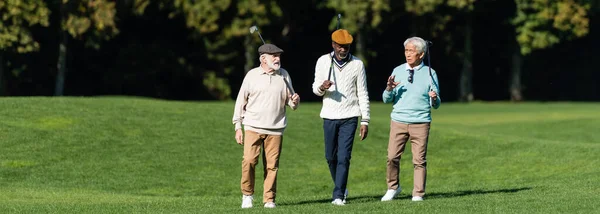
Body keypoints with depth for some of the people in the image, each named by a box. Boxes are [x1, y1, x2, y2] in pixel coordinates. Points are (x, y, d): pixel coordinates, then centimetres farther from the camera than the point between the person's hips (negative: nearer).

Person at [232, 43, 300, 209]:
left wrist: (294, 101, -9)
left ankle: (269, 199, 8)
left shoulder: (284, 75, 9)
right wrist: (238, 127, 1)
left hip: (275, 129, 2)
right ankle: (247, 195, 2)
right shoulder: (252, 75, 2)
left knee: (272, 165, -1)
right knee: (249, 160, -14)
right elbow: (241, 101, 5)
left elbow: (290, 101, 16)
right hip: (253, 127, -2)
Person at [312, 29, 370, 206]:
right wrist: (322, 87, -18)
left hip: (349, 117, -2)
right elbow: (316, 89, 7)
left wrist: (365, 121, -2)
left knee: (344, 157, -9)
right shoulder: (323, 61, 2)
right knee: (331, 156, 7)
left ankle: (338, 195, -8)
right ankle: (341, 188, 28)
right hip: (329, 116, 2)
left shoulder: (357, 64, -1)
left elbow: (363, 94, 2)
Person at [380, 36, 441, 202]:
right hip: (398, 121, 2)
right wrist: (389, 88, -12)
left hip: (420, 123, -2)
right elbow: (387, 100, 9)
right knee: (392, 157, -4)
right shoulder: (397, 71, 8)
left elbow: (436, 105, 4)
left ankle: (418, 194, 5)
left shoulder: (429, 73, 3)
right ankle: (393, 188, 15)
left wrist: (435, 98, -20)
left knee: (419, 160, -2)